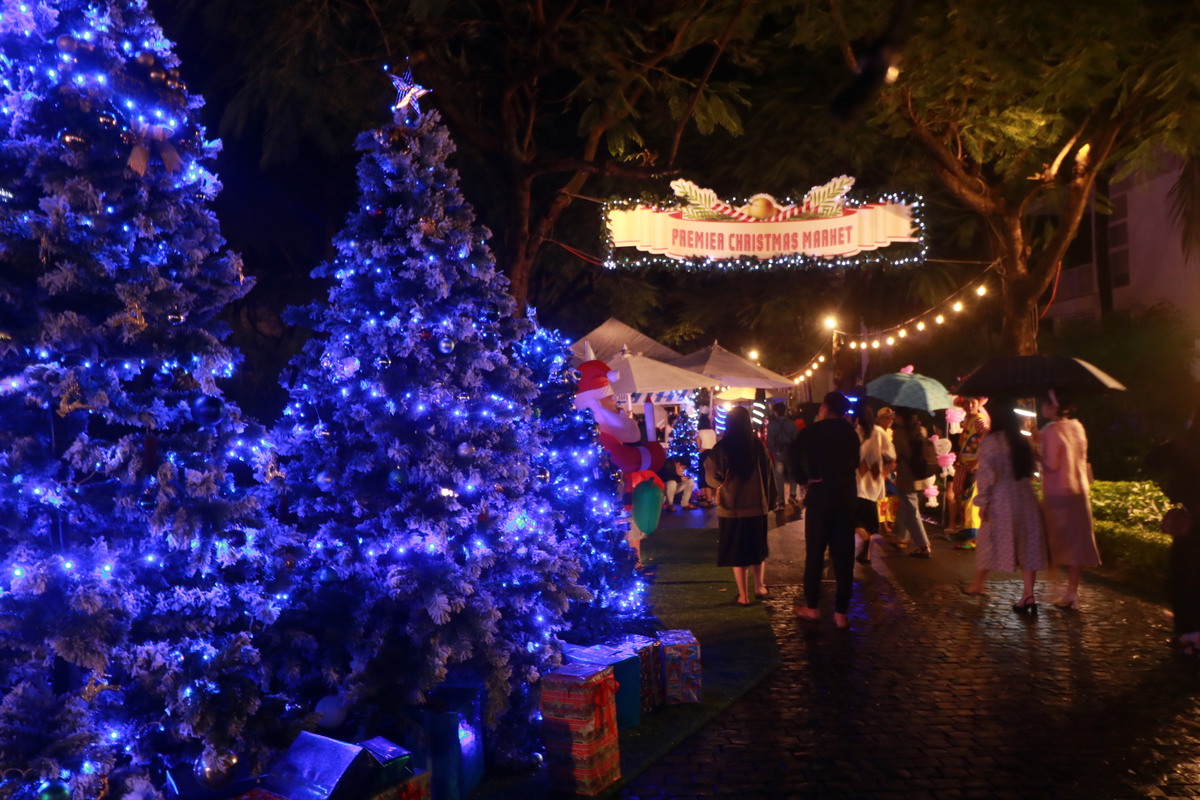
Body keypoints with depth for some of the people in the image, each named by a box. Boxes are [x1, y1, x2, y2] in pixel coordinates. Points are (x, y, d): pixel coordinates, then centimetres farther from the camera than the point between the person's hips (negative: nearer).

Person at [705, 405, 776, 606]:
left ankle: (743, 596, 14)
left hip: (731, 508, -2)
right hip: (756, 506, 2)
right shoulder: (758, 446, -6)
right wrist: (769, 501, 10)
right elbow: (768, 474, 0)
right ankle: (759, 587, 30)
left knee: (737, 552, 9)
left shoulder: (721, 448, -13)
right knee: (756, 548, 22)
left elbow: (711, 477, -7)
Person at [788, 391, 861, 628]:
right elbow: (855, 462, 12)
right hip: (846, 495, 3)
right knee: (843, 554, 5)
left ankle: (811, 606, 14)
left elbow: (794, 456, 6)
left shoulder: (812, 431, -4)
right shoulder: (850, 432, 5)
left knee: (815, 552, 7)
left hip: (820, 494, -3)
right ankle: (841, 612, 8)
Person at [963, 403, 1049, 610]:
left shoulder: (990, 441, -11)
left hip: (1001, 500, -5)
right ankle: (1028, 593, 1)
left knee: (988, 541, 11)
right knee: (1026, 546, 5)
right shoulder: (1024, 442, 7)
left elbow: (986, 473, -15)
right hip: (1025, 499, 5)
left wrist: (982, 501, -12)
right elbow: (1030, 471, 10)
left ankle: (979, 583, 25)